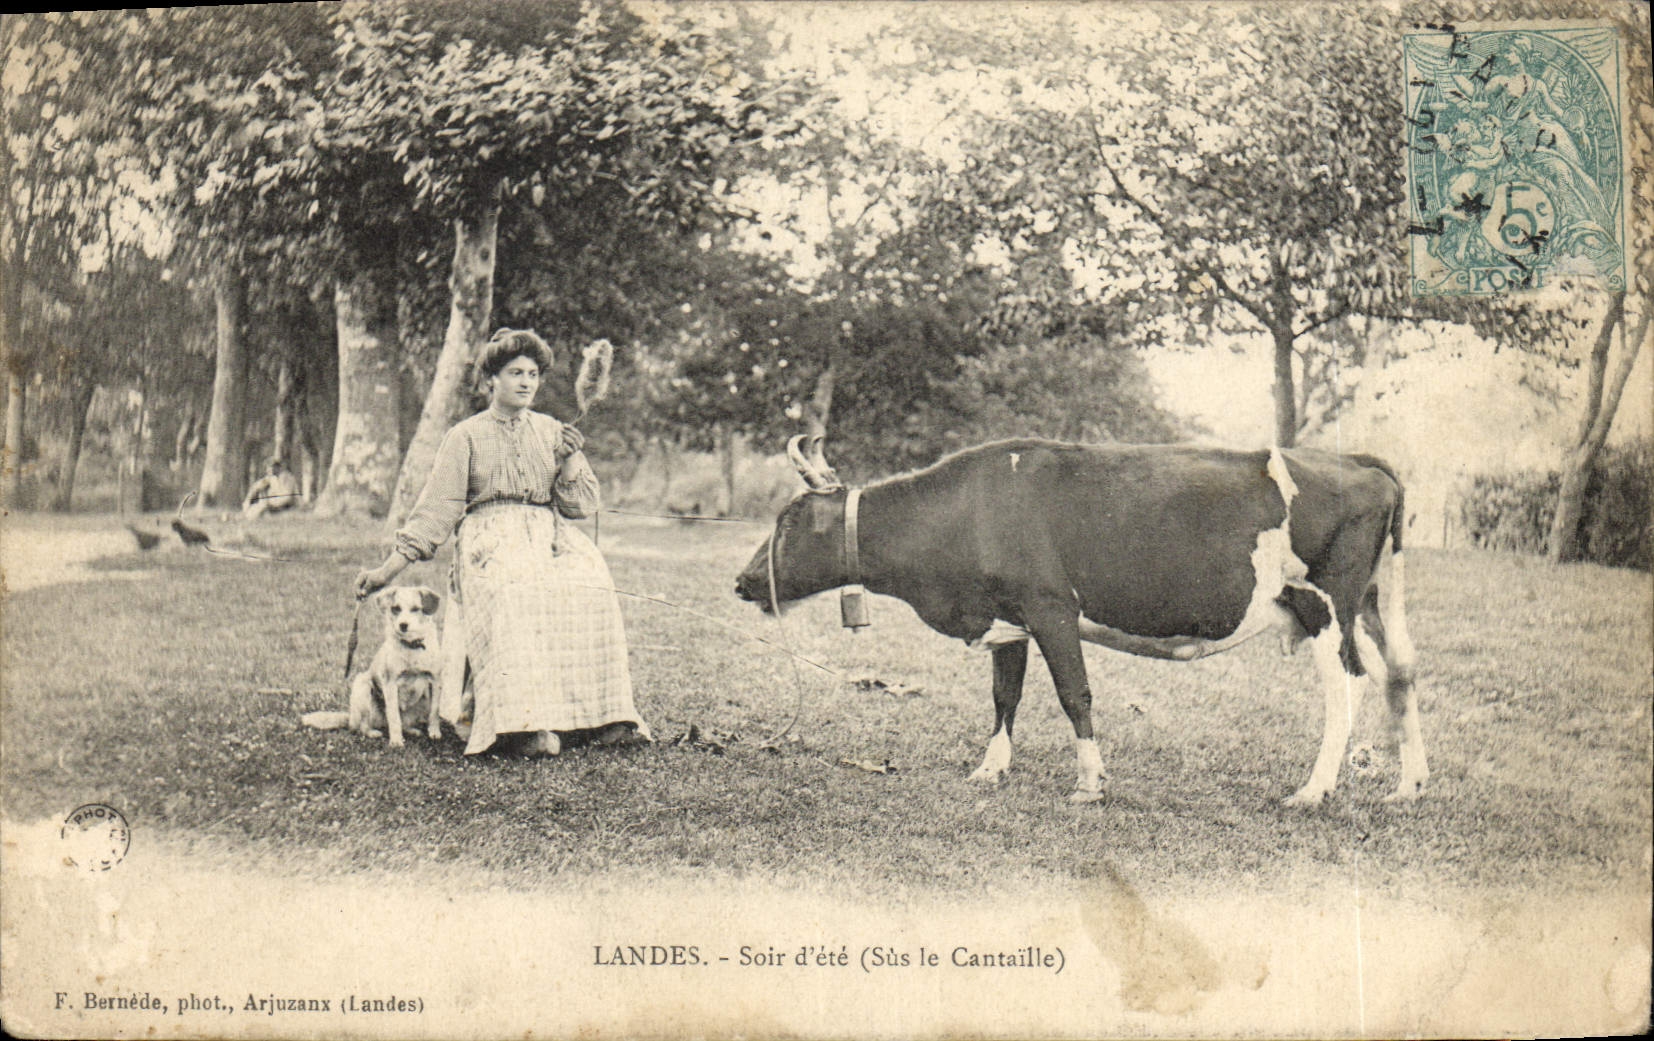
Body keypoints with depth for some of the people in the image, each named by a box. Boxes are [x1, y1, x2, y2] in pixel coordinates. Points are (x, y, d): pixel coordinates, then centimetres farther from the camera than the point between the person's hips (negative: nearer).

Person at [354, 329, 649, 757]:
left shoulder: (551, 431, 19)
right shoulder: (466, 436, 11)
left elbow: (580, 506, 15)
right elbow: (438, 508, 6)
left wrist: (571, 460, -3)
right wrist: (390, 568, -4)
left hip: (551, 536, 3)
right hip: (491, 540, -3)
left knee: (591, 586, -31)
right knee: (515, 594, -38)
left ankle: (606, 714, -32)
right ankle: (530, 722, -45)